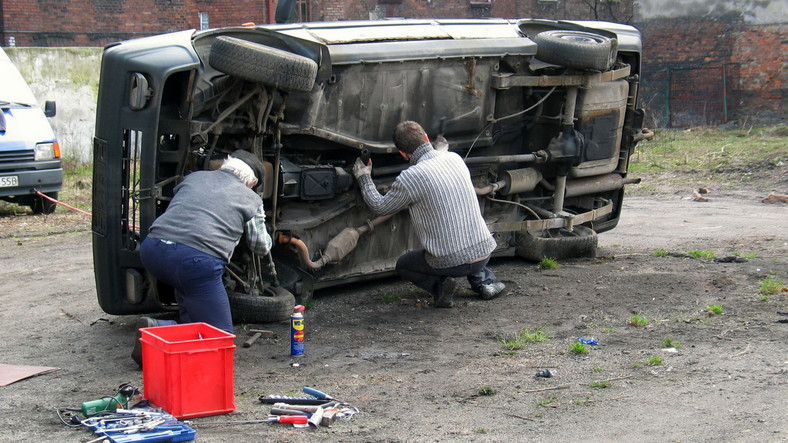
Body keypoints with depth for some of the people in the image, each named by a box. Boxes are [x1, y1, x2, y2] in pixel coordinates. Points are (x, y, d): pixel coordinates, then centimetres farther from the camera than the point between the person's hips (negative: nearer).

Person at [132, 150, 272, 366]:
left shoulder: (194, 177, 28)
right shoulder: (251, 200, 19)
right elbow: (262, 247, 27)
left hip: (151, 250, 5)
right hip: (197, 261, -5)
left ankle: (189, 321, 23)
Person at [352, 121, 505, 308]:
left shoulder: (409, 179, -14)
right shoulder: (455, 159, 3)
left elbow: (380, 207, 2)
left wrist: (363, 177, 17)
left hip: (450, 261, -5)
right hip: (484, 253, 5)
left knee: (403, 265, 25)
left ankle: (439, 284, -1)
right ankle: (483, 280, 21)